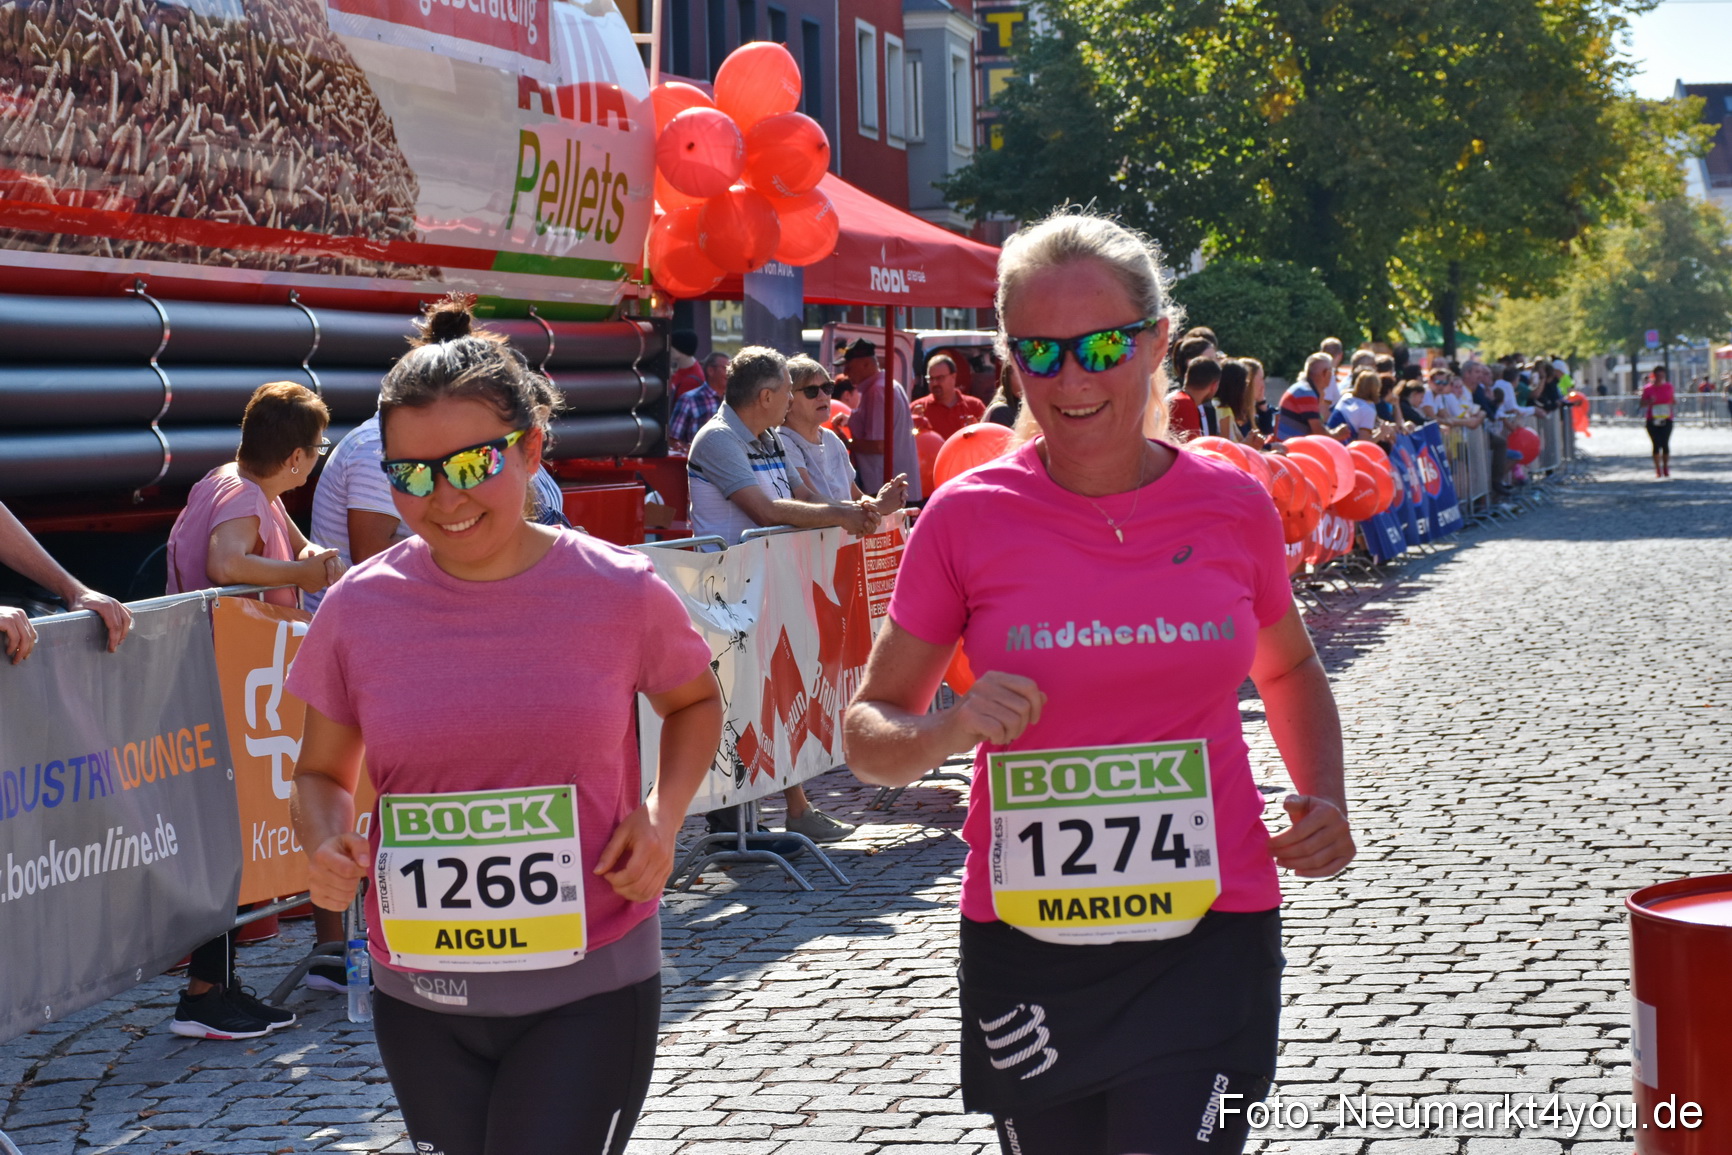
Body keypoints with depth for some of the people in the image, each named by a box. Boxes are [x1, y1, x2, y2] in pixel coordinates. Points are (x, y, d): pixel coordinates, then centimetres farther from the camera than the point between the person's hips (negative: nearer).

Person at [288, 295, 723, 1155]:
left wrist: (663, 813, -5)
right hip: (421, 998, 2)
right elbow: (322, 773, 10)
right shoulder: (358, 610, -4)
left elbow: (694, 702, 13)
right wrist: (327, 843, -12)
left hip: (590, 990, -2)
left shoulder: (618, 591, -7)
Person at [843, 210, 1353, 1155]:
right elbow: (868, 733, 2)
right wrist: (950, 731, -19)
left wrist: (1324, 801, 4)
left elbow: (1288, 670, 20)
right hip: (1026, 945, 0)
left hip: (1206, 941, 0)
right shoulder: (968, 518, -4)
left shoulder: (1233, 507, 1)